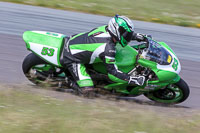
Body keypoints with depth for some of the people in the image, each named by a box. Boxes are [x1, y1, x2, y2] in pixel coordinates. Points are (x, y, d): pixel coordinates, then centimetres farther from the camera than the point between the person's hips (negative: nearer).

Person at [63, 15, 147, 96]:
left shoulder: (106, 28, -10)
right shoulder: (108, 48, -31)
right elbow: (112, 71, -25)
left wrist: (137, 36, 10)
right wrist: (132, 80, -25)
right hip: (72, 58, -9)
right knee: (87, 90, -15)